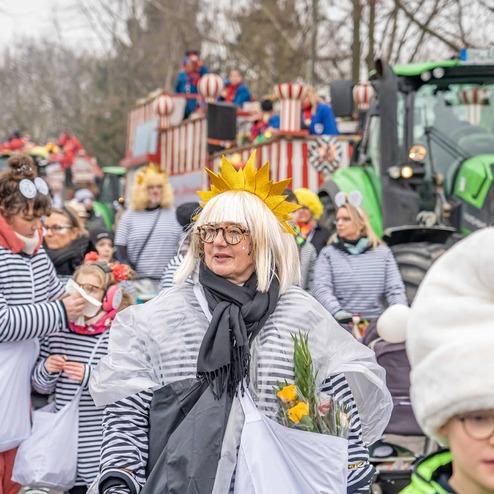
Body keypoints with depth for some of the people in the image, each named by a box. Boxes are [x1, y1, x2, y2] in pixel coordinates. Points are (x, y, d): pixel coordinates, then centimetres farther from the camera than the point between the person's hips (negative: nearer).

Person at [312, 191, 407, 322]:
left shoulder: (383, 253, 14)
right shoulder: (328, 253, 10)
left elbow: (395, 289, 6)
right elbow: (321, 288, -2)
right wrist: (337, 312, -20)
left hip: (377, 321, 1)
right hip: (342, 324, -1)